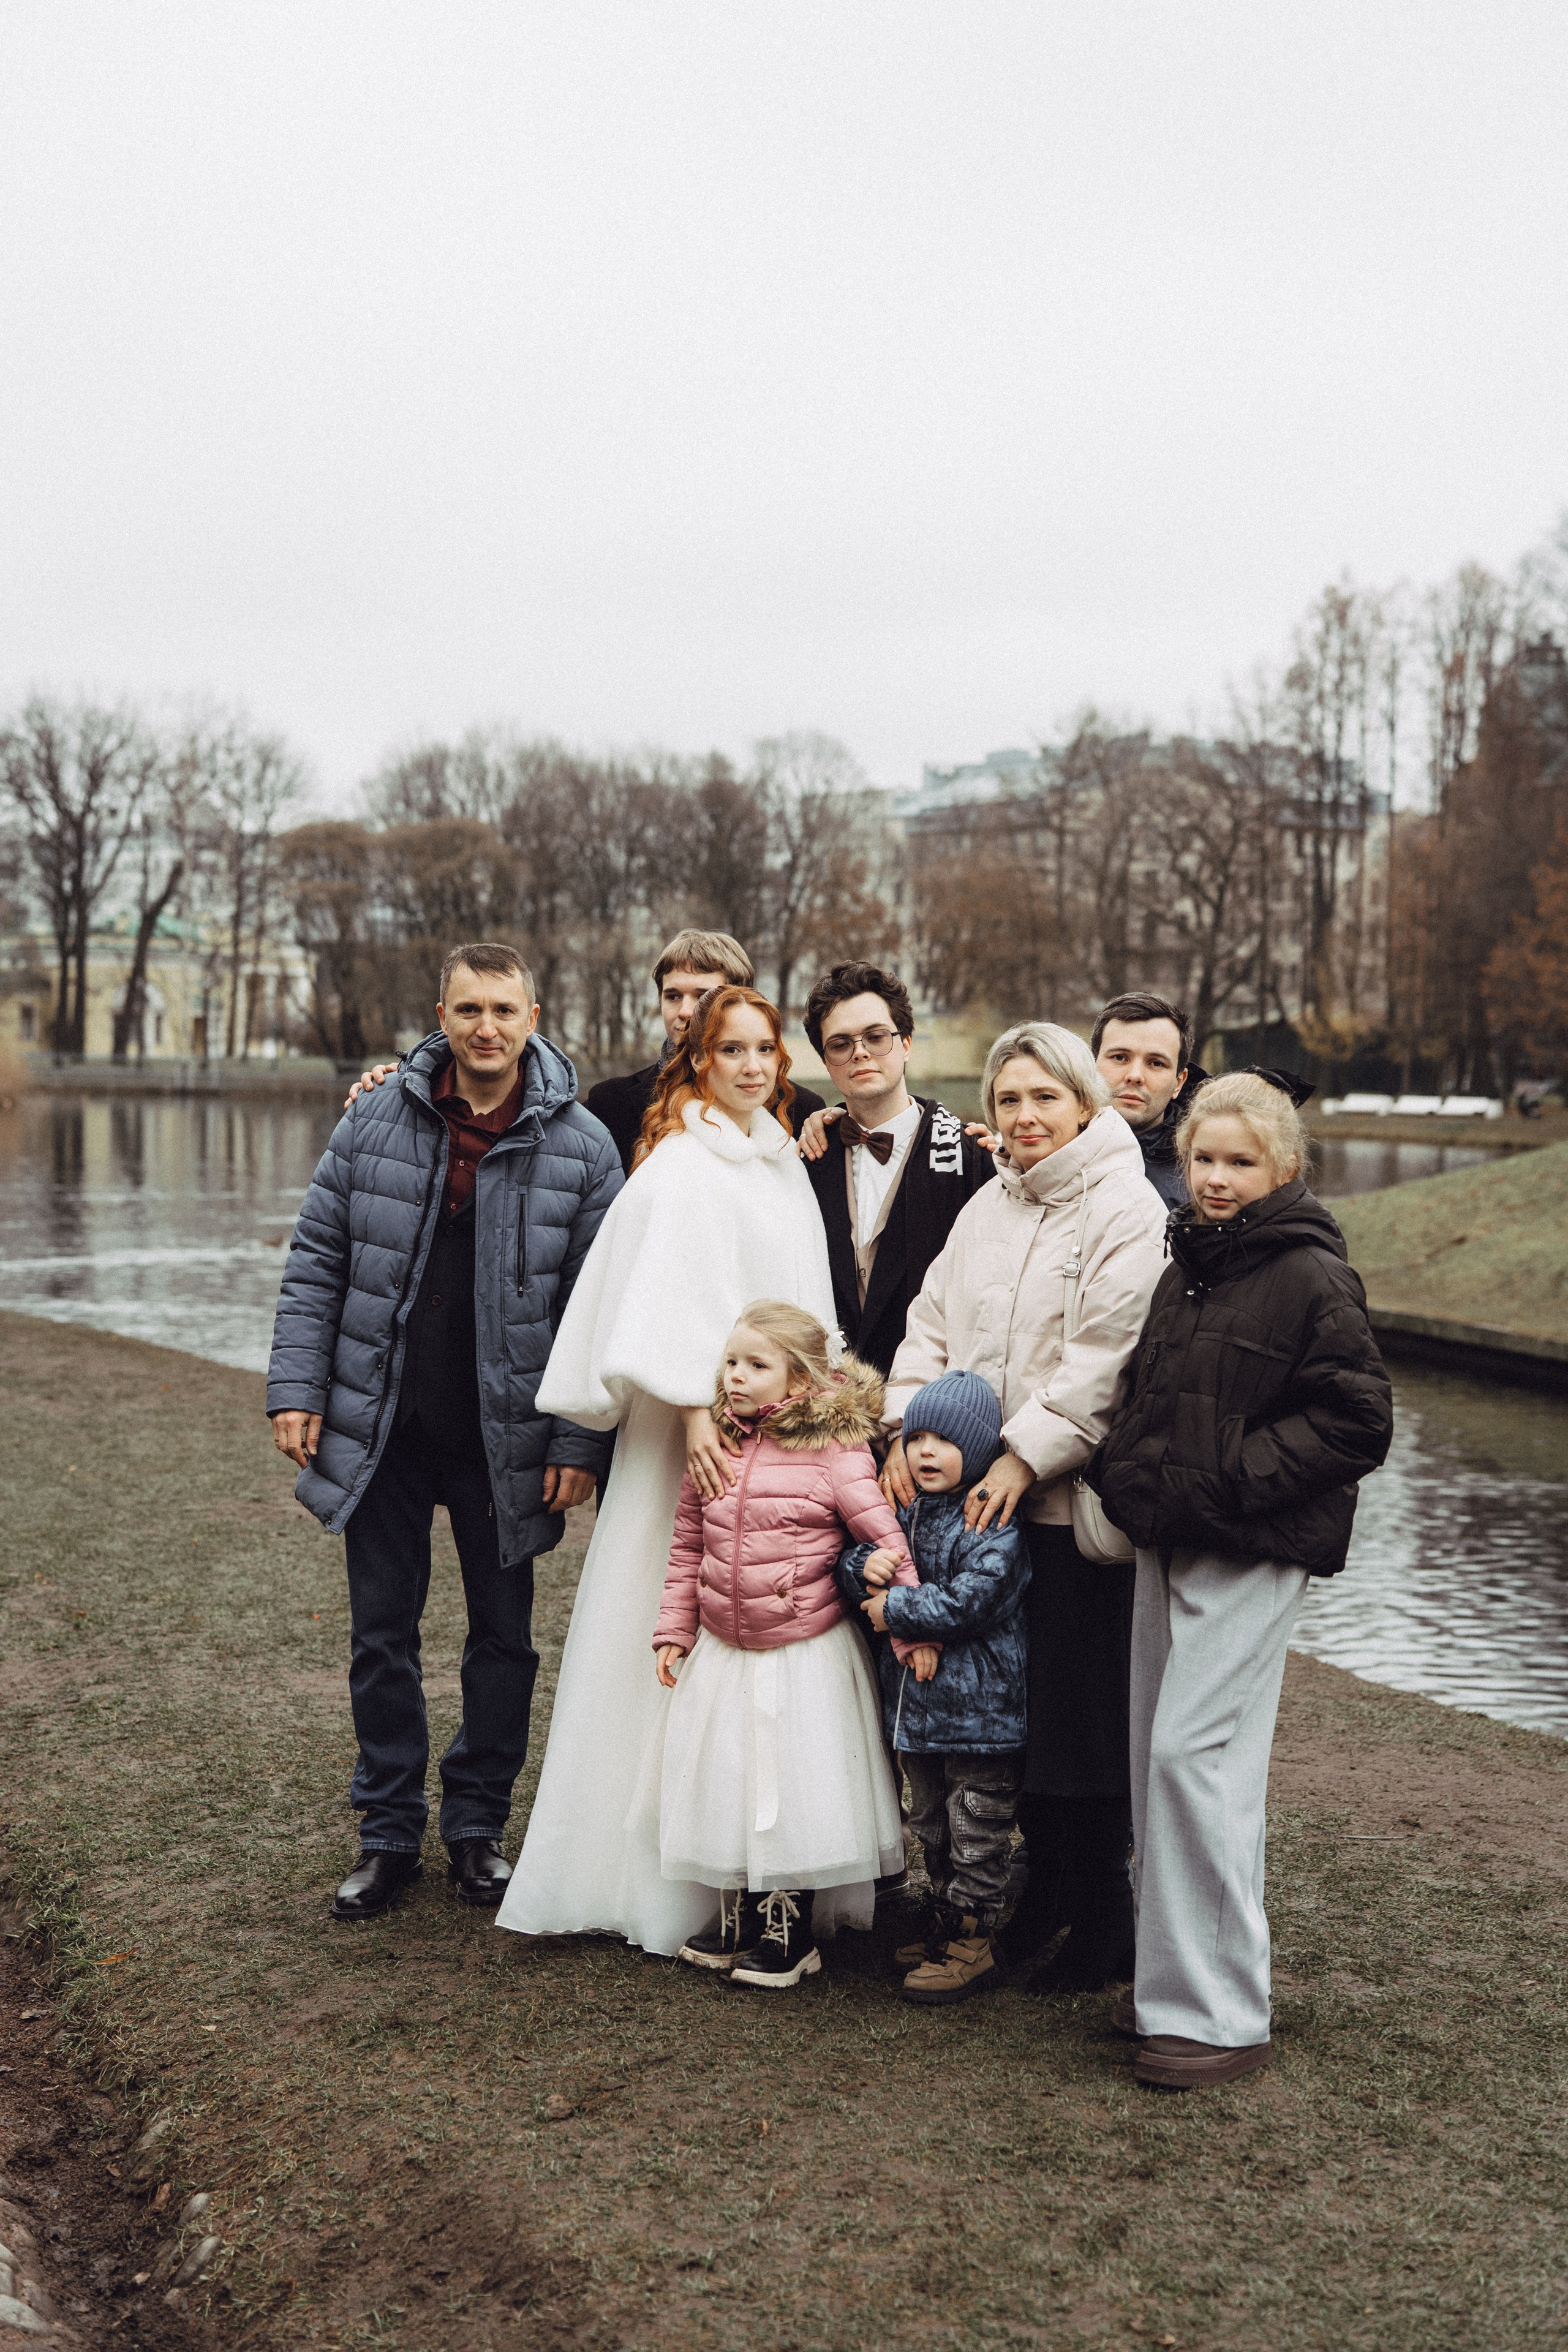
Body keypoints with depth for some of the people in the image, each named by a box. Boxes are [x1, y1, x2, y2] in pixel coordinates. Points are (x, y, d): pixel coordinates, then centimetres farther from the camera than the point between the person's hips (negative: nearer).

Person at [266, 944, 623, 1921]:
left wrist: (578, 1441, -9)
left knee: (504, 1637, 11)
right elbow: (317, 1261, 4)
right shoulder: (376, 1121, -1)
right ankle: (390, 1834, 24)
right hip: (383, 1431, 1)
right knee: (383, 1633, 10)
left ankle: (479, 1824, 28)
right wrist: (297, 1387, -3)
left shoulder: (580, 1144, -6)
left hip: (506, 1439, -1)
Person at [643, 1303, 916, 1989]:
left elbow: (885, 1538, -13)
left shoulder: (834, 1454, -13)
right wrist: (674, 1630, 8)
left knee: (795, 1787, 4)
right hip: (721, 1652, 5)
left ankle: (789, 1933, 21)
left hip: (807, 1653, -5)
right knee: (720, 1782, 13)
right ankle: (738, 1922, 29)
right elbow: (687, 1550, 10)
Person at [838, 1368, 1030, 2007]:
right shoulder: (902, 1513, 6)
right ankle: (946, 1921, 36)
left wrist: (893, 1610, -18)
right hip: (915, 1704, 8)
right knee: (933, 1826, 21)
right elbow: (850, 1567, 12)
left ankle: (972, 1942, 15)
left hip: (979, 1708, -8)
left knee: (976, 1834, 4)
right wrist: (865, 1567, -13)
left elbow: (969, 1601, -27)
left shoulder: (994, 1526, -18)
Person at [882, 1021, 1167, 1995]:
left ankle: (1102, 1921, 18)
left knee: (1082, 1713, 2)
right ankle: (1046, 1888, 31)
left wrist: (1025, 1456, -19)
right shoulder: (990, 1207, 14)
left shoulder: (1127, 1209, -10)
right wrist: (908, 1426, 1)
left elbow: (1102, 1358, -17)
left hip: (1077, 1499, -7)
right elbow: (934, 1321, 15)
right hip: (979, 1492, 7)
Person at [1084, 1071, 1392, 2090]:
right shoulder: (1185, 1265, 15)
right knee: (1160, 1753, 10)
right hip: (1168, 1541, 8)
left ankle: (1223, 2012, -2)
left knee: (1195, 1751, -12)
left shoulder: (1313, 1278, -10)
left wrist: (1228, 1479, -17)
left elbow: (1356, 1422, -13)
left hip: (1255, 1551, -8)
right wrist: (1126, 1466, 8)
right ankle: (1177, 1979, 23)